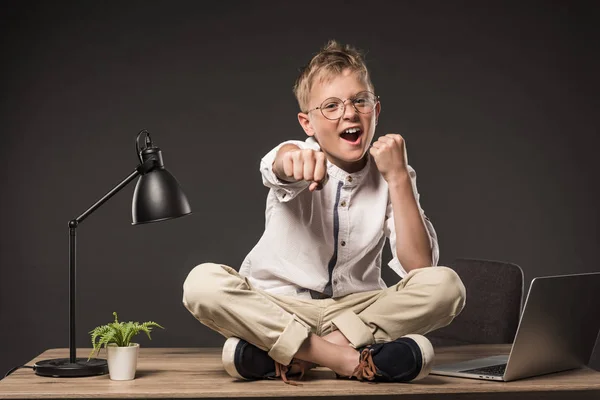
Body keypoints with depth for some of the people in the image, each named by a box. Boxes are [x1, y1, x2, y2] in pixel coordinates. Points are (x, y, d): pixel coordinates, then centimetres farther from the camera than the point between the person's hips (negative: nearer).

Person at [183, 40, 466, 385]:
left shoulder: (394, 177, -1)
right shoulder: (300, 158, -9)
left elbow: (420, 267, -14)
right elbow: (280, 165, -37)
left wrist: (398, 177, -19)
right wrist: (294, 160, -62)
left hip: (358, 311, 2)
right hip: (276, 310, -2)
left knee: (446, 285, -24)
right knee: (203, 282, -29)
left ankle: (283, 352, -24)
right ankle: (350, 360, -30)